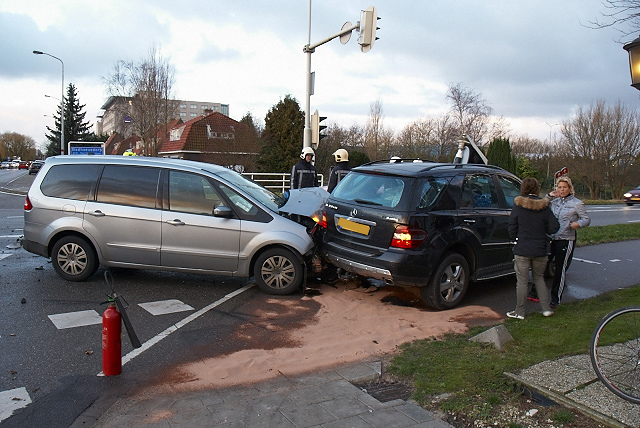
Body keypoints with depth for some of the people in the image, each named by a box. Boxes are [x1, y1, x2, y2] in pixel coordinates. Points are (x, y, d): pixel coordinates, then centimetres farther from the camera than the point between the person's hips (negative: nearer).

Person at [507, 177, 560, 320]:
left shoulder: (518, 206, -9)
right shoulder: (544, 207, -2)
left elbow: (512, 229, -7)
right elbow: (554, 227, -4)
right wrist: (541, 231, 14)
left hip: (522, 250, -3)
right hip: (540, 250, 3)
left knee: (522, 281, 5)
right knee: (539, 278, 20)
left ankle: (519, 312, 13)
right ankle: (546, 308, 18)